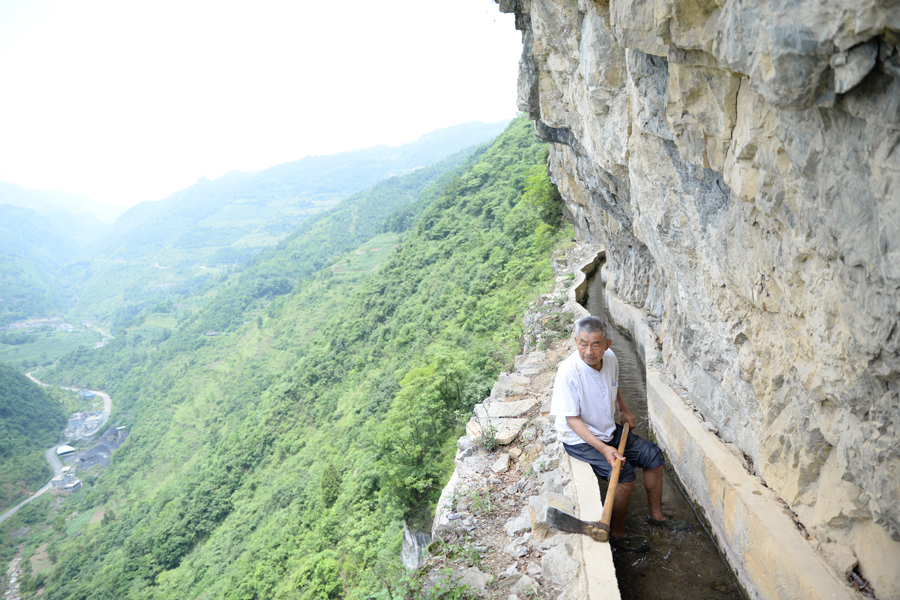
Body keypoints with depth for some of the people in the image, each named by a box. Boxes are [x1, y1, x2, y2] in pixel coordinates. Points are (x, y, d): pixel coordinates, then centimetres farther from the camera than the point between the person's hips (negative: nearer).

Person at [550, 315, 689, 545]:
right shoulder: (568, 371, -30)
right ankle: (617, 535, -4)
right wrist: (603, 448, -32)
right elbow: (572, 419, -26)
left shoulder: (610, 358, -9)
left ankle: (656, 515, 24)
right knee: (624, 473, -23)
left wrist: (624, 410, 14)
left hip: (609, 430, 7)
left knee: (653, 455, 5)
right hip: (579, 438, -7)